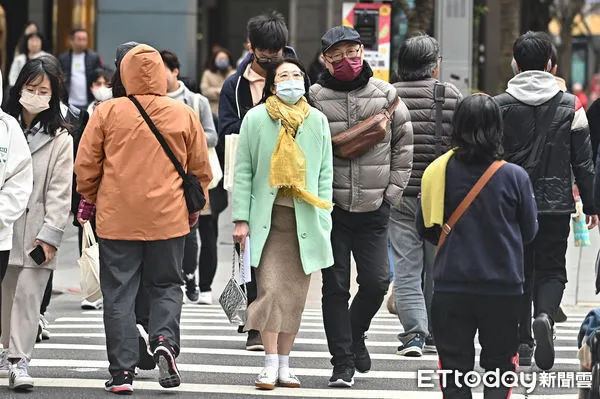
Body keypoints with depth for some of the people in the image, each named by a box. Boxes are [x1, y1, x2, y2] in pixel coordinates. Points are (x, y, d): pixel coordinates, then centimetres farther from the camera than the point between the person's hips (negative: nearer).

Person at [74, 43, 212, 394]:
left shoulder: (107, 112, -5)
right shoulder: (184, 115, -1)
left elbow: (85, 166, 0)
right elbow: (201, 170, 6)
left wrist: (92, 199, 18)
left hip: (116, 218, -1)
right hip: (168, 219, 1)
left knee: (119, 293, 6)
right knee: (167, 285, 15)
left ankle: (122, 371, 3)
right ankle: (165, 340, -10)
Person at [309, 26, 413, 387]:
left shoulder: (386, 95, 3)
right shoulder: (315, 98, -3)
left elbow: (404, 143, 11)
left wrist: (393, 190, 5)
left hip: (374, 209, 1)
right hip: (332, 208, -1)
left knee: (377, 282, -3)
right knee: (336, 286, -1)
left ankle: (354, 333, 27)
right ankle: (343, 363, 6)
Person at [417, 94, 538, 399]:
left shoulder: (440, 171, -7)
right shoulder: (514, 176, -10)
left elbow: (424, 228, 2)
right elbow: (529, 232, 2)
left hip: (451, 286, 1)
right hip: (503, 288, -1)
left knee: (454, 367, 9)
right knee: (499, 365, 12)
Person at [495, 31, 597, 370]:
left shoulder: (500, 106, -2)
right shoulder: (570, 106, -1)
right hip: (556, 203, 0)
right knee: (552, 269, 8)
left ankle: (522, 342, 13)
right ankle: (545, 316, -21)